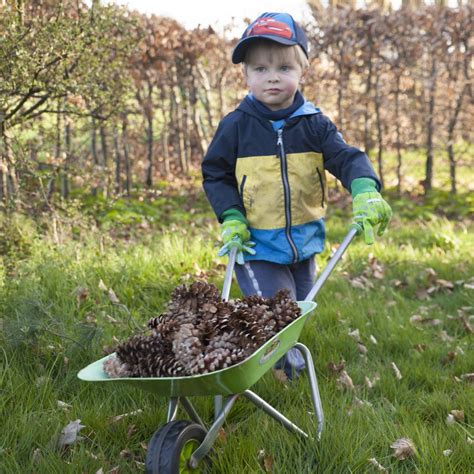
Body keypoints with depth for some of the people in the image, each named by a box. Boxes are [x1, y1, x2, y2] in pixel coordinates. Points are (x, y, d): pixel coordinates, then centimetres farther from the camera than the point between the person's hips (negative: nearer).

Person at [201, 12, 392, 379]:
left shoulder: (314, 124, -6)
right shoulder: (236, 126, -10)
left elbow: (347, 158, -12)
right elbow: (215, 174, -1)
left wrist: (366, 192, -33)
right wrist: (230, 218, -13)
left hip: (304, 242, 3)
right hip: (255, 247, -3)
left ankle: (286, 349, 47)